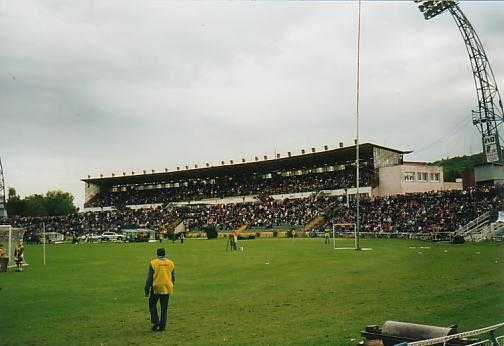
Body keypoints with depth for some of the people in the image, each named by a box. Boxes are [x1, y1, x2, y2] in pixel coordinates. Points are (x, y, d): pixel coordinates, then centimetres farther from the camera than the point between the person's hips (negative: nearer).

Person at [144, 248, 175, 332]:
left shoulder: (153, 263, -6)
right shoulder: (171, 263, 4)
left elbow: (149, 278, -6)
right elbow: (173, 277, 11)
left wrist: (147, 290, 0)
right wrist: (171, 286, 27)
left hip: (156, 288, -3)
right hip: (167, 289, 3)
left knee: (152, 305, 14)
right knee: (164, 308, 10)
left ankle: (155, 322, 2)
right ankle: (162, 326, 11)